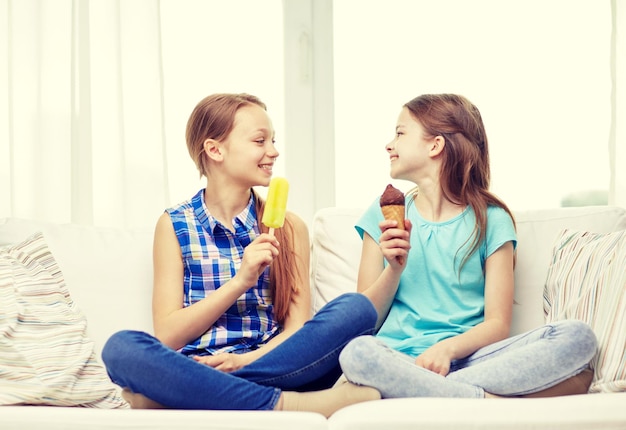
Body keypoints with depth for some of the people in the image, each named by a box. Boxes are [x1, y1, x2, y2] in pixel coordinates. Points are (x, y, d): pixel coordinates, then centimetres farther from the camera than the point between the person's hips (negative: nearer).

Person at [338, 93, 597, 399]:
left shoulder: (490, 220, 9)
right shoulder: (383, 214, 14)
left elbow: (498, 324, 1)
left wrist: (447, 348, -17)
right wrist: (394, 269, -7)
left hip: (466, 358, 1)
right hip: (401, 359, -1)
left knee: (578, 337, -24)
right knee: (357, 353, -37)